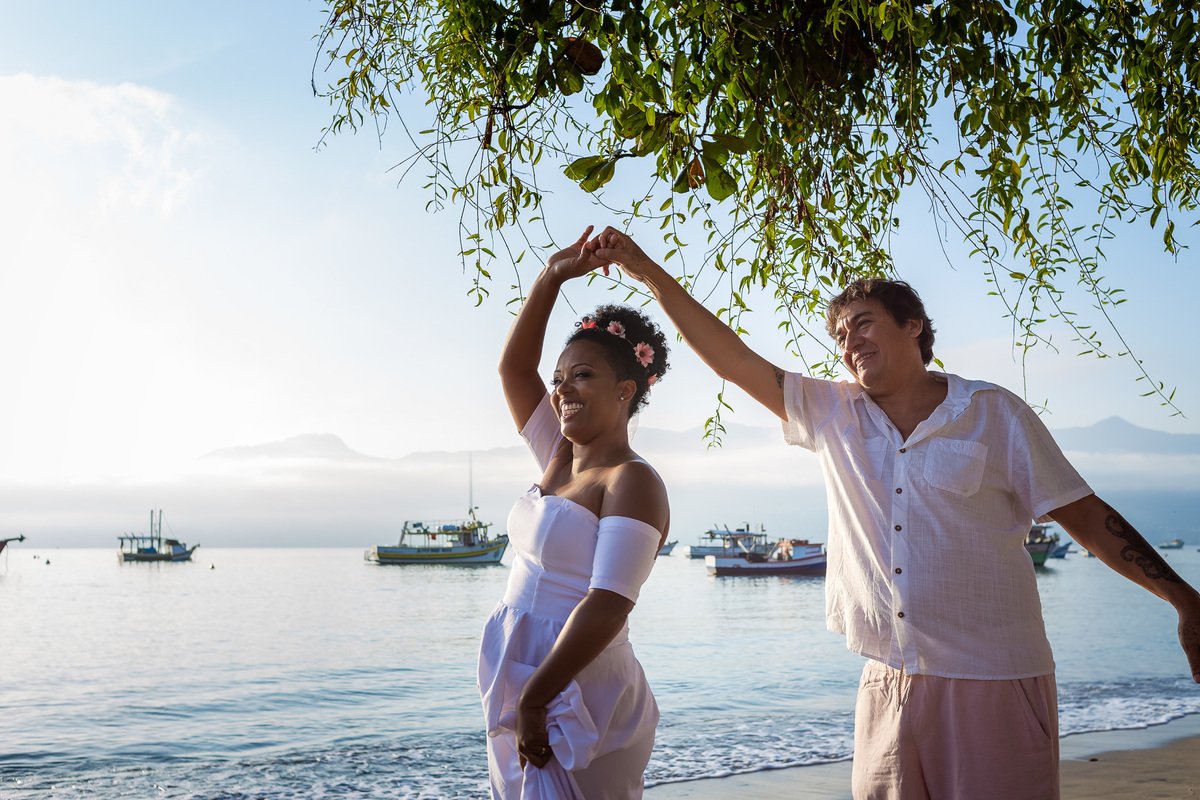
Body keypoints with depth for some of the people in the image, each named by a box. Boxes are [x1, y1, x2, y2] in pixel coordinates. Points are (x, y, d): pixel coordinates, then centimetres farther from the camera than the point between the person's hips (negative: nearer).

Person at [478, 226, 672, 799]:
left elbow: (607, 606, -23)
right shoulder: (560, 458, 9)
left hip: (576, 705, -8)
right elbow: (514, 366, 12)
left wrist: (534, 701, -22)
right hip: (519, 693, 8)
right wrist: (552, 277, 6)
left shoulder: (632, 483, -14)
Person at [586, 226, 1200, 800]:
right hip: (887, 689, 3)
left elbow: (1085, 516, 3)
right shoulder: (832, 414, 8)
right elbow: (733, 359, 4)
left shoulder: (994, 414, 1)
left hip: (994, 687, -3)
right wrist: (649, 272, -1)